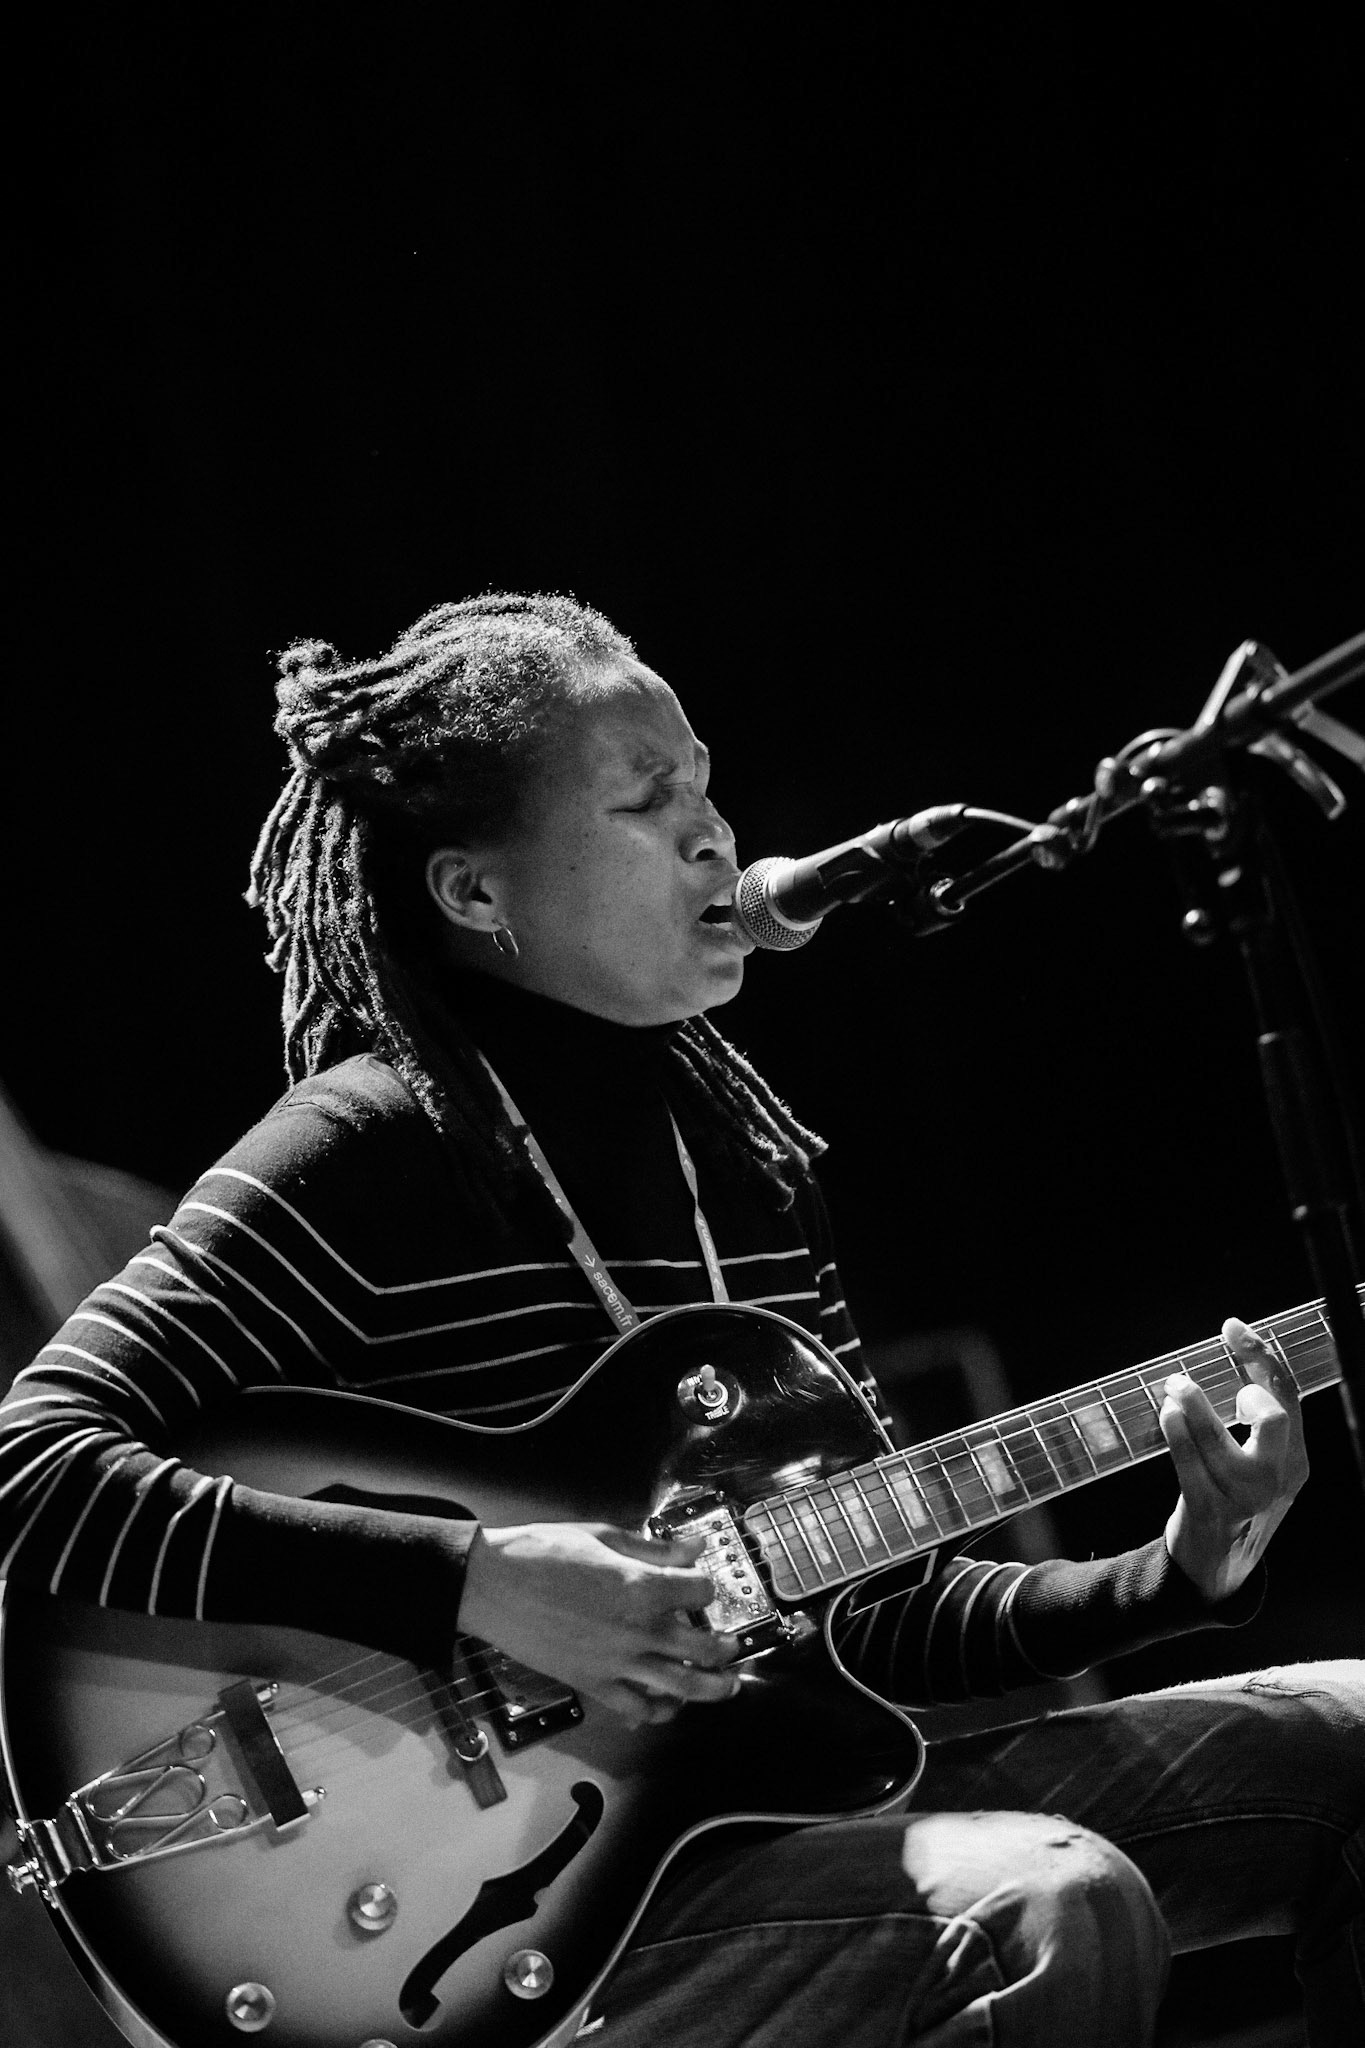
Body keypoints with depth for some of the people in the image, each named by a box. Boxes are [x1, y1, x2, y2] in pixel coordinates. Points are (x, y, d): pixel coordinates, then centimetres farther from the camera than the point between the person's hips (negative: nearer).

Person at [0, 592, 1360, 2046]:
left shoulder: (753, 1157, 12)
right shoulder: (366, 1151, -10)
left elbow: (877, 1615, 15)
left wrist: (1179, 1577, -1)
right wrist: (474, 1584, -27)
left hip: (783, 1811, 8)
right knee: (1053, 1919, -30)